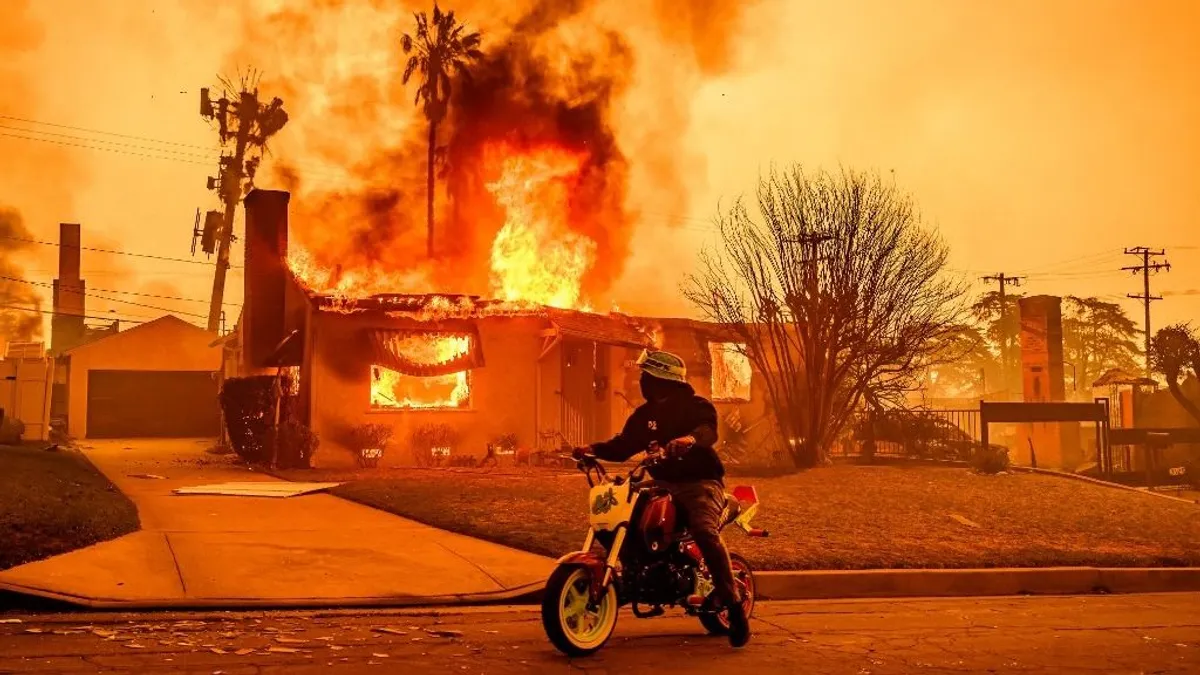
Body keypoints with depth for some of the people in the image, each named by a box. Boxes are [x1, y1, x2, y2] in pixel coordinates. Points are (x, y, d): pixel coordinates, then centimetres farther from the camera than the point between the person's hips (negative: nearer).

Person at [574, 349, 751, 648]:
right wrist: (594, 449, -7)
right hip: (663, 483, 7)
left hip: (700, 483, -7)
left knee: (704, 531, -32)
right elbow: (623, 446, 11)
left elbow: (709, 429, -27)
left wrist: (690, 438, -50)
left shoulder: (696, 406, -6)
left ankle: (734, 606, -27)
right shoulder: (644, 413, 13)